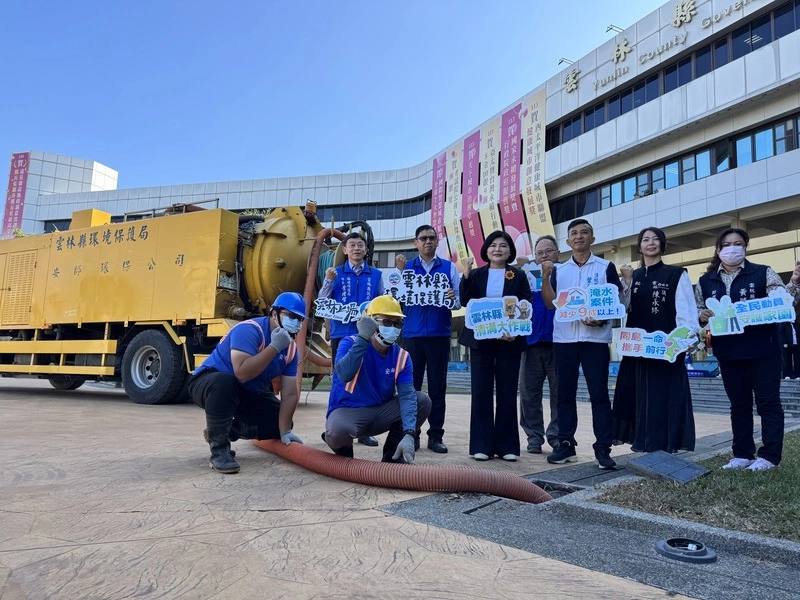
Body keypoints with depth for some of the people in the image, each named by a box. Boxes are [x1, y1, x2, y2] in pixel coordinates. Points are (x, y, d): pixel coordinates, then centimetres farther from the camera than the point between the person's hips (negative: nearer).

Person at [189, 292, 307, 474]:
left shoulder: (291, 348, -5)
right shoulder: (250, 330, -26)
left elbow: (290, 394, -9)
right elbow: (242, 373, -40)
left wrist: (285, 431, -17)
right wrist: (275, 347, -37)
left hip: (249, 393, 7)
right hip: (211, 380, -7)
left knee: (278, 423, 0)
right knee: (224, 382, -40)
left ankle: (223, 430, 17)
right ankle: (219, 449, -21)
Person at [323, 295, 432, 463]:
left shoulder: (401, 356, -3)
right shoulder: (350, 343, -14)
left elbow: (407, 395, -14)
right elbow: (345, 375, -34)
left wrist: (408, 434, -28)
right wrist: (363, 338, -35)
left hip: (381, 412, 5)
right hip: (348, 411, -5)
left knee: (422, 400, -11)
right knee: (337, 431, -38)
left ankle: (393, 454, 4)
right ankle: (344, 450, 2)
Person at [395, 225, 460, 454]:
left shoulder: (449, 268, 8)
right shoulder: (406, 266, 9)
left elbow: (459, 301, 4)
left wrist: (453, 299, -18)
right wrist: (400, 272, -9)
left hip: (439, 334, 0)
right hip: (412, 333, 1)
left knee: (438, 386, 3)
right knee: (411, 385, 5)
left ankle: (436, 435, 12)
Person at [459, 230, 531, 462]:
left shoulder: (519, 276, 6)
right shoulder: (476, 275, 8)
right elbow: (466, 301, -5)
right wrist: (466, 274, -14)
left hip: (509, 340, 0)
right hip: (480, 339, 1)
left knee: (507, 392, 4)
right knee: (481, 392, 2)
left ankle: (507, 445, 14)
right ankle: (481, 445, 10)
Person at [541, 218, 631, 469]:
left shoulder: (606, 267, 5)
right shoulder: (558, 270, 12)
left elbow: (617, 302, 3)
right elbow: (550, 303, 5)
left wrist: (601, 319, -15)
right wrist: (545, 277, -7)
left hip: (596, 338, -2)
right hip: (564, 338, 3)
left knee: (599, 395, -2)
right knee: (565, 394, 6)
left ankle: (603, 448, 3)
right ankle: (566, 445, 14)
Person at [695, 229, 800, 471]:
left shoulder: (763, 273, -1)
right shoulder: (705, 282, 7)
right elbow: (697, 310, 12)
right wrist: (701, 315, -11)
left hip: (762, 349, -3)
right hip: (728, 352, 3)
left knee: (768, 402, 2)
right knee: (739, 404, 11)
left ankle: (769, 455, 10)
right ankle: (743, 454, 20)